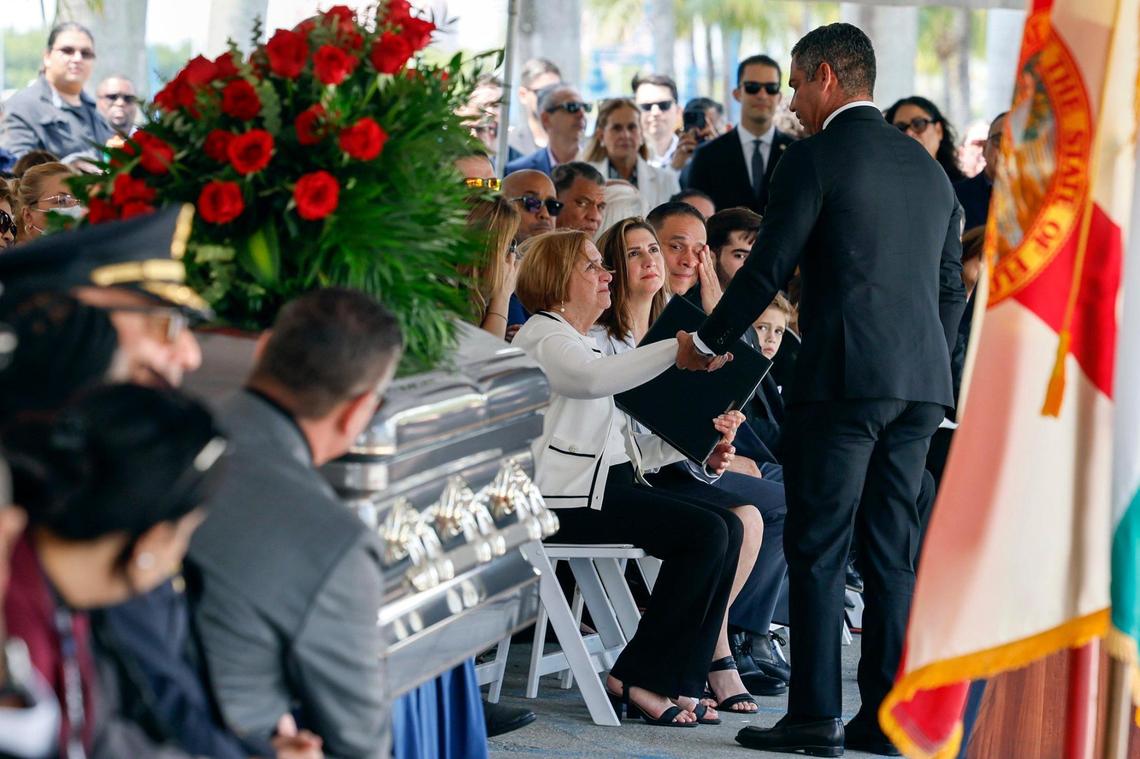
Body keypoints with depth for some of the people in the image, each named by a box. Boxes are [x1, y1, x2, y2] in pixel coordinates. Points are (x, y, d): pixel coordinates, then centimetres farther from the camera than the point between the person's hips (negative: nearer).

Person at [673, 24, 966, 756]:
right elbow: (951, 286, 18)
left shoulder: (817, 156, -5)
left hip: (842, 378, -7)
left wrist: (708, 342, 7)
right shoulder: (928, 166, 16)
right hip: (920, 384, 7)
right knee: (892, 549, 9)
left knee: (817, 548, -2)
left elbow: (768, 267, -7)